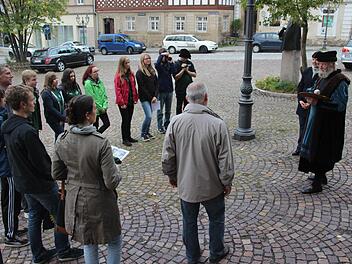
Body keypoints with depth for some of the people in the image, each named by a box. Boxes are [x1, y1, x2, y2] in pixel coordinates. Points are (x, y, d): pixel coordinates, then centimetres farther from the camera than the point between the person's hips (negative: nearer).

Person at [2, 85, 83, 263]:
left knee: (34, 215, 21)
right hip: (40, 183, -9)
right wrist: (52, 174, -6)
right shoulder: (27, 131, -30)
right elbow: (40, 161, -23)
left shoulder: (6, 127, -1)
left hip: (22, 181, 9)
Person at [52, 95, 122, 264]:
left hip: (75, 201, 5)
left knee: (88, 243, 26)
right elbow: (111, 182, -24)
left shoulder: (62, 141, -9)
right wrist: (116, 172, -3)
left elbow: (56, 174, 2)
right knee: (114, 242, 19)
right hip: (99, 202, -5)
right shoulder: (101, 143, -26)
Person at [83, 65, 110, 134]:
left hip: (103, 109, 7)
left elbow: (104, 94, 5)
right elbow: (91, 98, -18)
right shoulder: (88, 83, -16)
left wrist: (105, 106, -6)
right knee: (95, 126, 6)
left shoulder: (99, 81, 5)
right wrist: (100, 108, -13)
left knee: (107, 124, 11)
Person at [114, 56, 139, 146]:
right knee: (125, 120, 2)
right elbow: (117, 90, -14)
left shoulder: (131, 73, 7)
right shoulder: (118, 76, -12)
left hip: (131, 101, 6)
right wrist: (122, 103, -17)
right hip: (124, 103, -6)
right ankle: (125, 139, 12)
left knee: (129, 120, 15)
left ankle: (129, 137, 27)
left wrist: (135, 98, 7)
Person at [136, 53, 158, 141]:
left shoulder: (152, 71, 11)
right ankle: (143, 134, 4)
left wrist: (155, 96, -4)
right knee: (148, 116, -11)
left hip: (152, 97, 6)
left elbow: (156, 84, 9)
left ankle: (147, 132, 24)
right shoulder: (140, 72, -8)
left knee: (149, 116, 10)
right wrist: (150, 97, -11)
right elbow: (142, 87, -11)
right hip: (144, 98, -6)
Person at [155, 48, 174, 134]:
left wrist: (171, 62, -14)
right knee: (160, 110, 3)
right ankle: (160, 127, 11)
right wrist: (162, 55, -24)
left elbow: (173, 72, -10)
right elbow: (156, 65, -31)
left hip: (169, 89, 5)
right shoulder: (159, 65, -6)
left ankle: (167, 125, 27)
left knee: (168, 110, 14)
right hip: (161, 90, -5)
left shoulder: (169, 64, 6)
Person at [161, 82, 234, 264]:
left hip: (186, 185, 2)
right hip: (212, 186, -2)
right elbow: (225, 160, -15)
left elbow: (167, 157, -6)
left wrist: (172, 176, 12)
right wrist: (227, 182, 1)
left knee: (189, 221, 20)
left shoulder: (175, 122, -13)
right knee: (216, 218, 23)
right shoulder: (217, 124, -21)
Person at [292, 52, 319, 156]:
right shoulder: (306, 71, 7)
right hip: (303, 104, 5)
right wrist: (300, 100, -2)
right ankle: (300, 148, 26)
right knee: (302, 127, 14)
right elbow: (300, 87, 10)